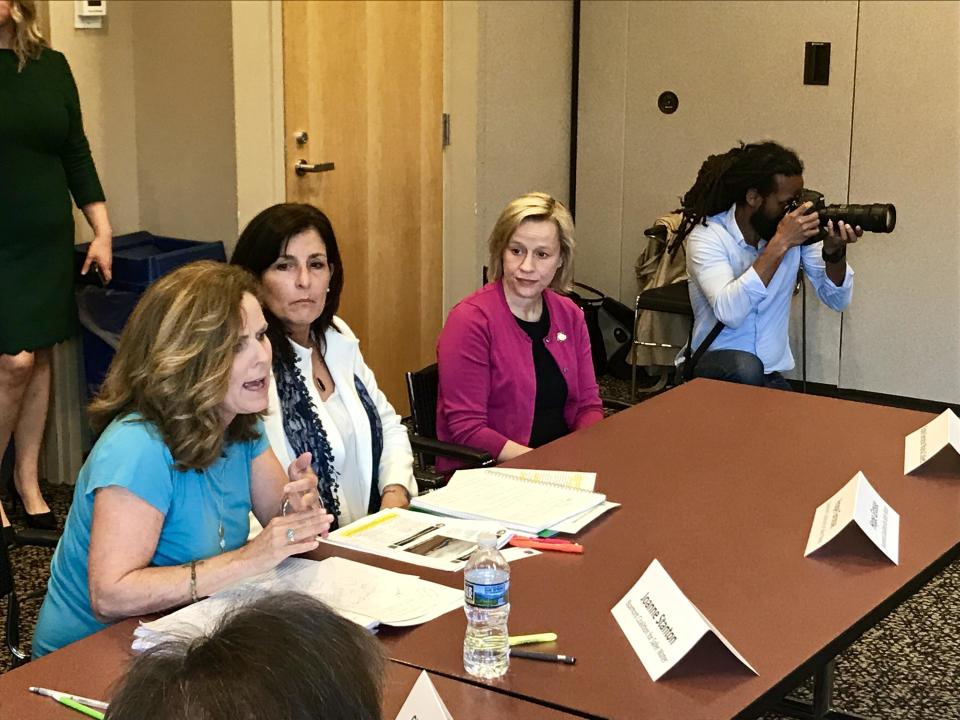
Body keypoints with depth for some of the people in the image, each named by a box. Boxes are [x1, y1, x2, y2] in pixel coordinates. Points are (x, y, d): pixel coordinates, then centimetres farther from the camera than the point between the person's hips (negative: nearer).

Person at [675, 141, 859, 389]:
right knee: (746, 368, -34)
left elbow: (837, 300, -1)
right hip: (713, 362, -4)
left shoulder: (795, 229, -3)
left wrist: (834, 252, -21)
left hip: (770, 373, 5)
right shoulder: (708, 235, -16)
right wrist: (780, 244, -32)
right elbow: (729, 313, -32)